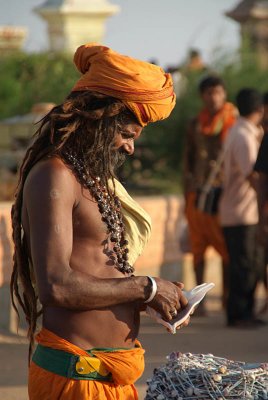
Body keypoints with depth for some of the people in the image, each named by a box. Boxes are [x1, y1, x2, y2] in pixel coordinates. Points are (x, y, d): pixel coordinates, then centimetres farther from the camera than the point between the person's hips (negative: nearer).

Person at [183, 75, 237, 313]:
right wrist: (187, 194, 13)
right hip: (198, 192, 3)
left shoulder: (234, 121, 3)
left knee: (227, 248, -8)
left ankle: (227, 295, -1)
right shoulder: (196, 124, 14)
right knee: (198, 246, 3)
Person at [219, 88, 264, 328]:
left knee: (252, 264, 12)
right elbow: (252, 177, -23)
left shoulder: (245, 134, 15)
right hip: (241, 214, -10)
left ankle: (245, 314, 18)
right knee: (243, 266, -5)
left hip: (249, 212, 10)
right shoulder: (243, 137, -17)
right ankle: (238, 315, 1)